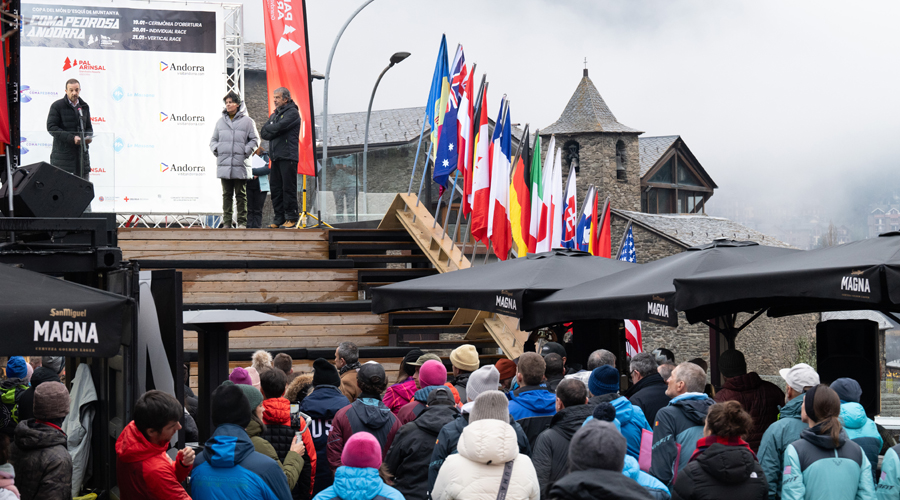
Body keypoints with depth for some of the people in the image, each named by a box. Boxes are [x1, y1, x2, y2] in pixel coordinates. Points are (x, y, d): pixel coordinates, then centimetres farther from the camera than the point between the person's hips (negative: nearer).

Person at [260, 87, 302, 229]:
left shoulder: (292, 112, -4)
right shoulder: (274, 114, 21)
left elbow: (278, 127, -17)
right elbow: (264, 133, 12)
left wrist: (269, 128, 2)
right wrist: (273, 132, -6)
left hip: (288, 157, -8)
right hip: (276, 157, 8)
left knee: (288, 187, -7)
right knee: (275, 187, 6)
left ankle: (292, 218, -2)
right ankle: (279, 217, 12)